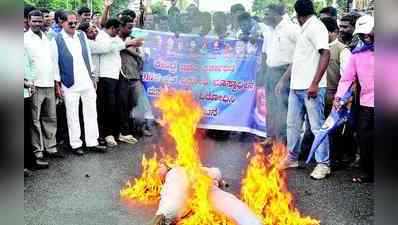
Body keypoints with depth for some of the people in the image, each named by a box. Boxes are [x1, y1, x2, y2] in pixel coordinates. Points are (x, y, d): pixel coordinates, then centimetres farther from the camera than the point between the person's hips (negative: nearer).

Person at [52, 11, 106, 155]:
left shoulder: (82, 35, 7)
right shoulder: (57, 40, -6)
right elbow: (55, 63, -5)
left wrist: (93, 76, 11)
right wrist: (57, 85, -7)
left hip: (87, 82, 5)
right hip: (70, 84, -4)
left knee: (91, 113, 8)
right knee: (72, 116, 4)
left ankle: (92, 143, 18)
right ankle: (75, 144, 15)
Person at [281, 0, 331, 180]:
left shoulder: (316, 26, -9)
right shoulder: (305, 29, 19)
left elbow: (325, 54, -20)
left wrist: (315, 83, -24)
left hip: (311, 87, -9)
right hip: (297, 86, 9)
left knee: (317, 126, -3)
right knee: (292, 124, 14)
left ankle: (323, 164, 5)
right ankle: (292, 158, 25)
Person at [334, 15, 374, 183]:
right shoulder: (357, 52, 7)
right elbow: (347, 77, 4)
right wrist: (339, 96, -5)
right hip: (366, 102, 3)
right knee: (365, 138, 5)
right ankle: (368, 173, 19)